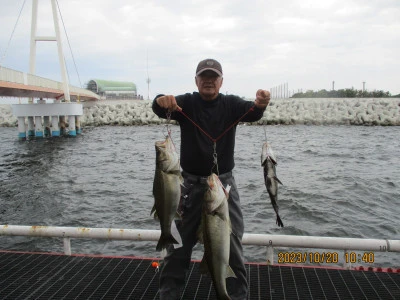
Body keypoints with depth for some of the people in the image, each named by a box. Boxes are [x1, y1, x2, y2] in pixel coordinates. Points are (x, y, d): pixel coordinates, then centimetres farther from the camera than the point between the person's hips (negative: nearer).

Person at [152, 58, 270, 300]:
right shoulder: (187, 102, -1)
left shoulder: (231, 104, 1)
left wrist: (260, 105, -42)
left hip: (224, 183, 1)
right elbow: (160, 108, -20)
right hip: (190, 183, 0)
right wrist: (162, 101, -44)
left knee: (233, 246, 7)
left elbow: (250, 113, -19)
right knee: (179, 244, 10)